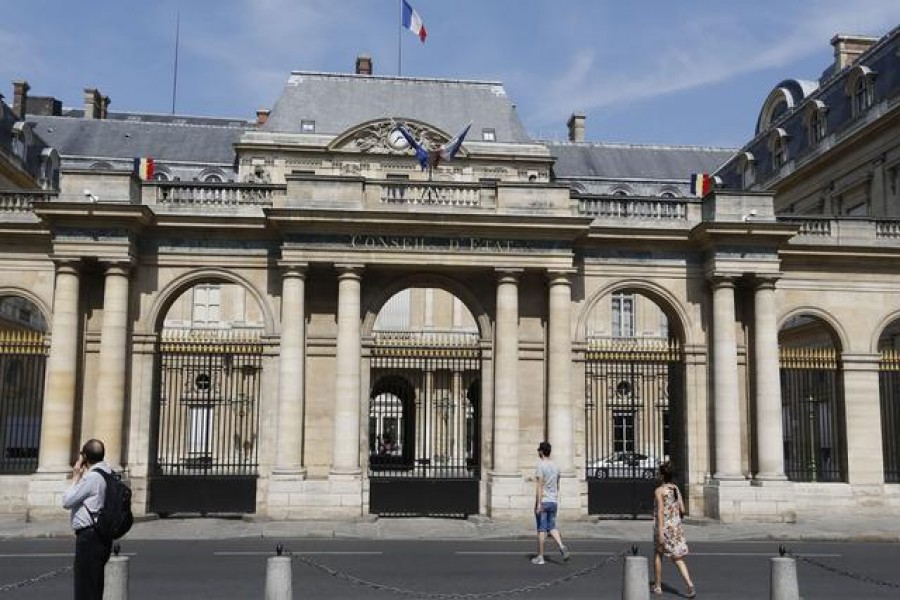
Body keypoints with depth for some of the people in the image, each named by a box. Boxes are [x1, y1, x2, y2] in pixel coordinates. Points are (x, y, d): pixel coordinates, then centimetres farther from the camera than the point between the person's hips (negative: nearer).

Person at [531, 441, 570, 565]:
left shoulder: (541, 465, -12)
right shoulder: (556, 466, 11)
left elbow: (539, 486, -17)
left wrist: (538, 504, -18)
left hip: (543, 501, -6)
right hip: (553, 502, 6)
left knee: (541, 529, 0)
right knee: (552, 527, 13)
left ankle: (540, 557, 5)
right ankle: (561, 546, -10)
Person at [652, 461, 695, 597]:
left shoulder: (659, 490, -11)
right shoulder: (676, 488, 6)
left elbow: (660, 511, -18)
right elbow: (682, 509, 9)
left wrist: (660, 532, -20)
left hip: (663, 527, -4)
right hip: (676, 527, 4)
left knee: (658, 554, 16)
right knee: (678, 558, 6)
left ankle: (658, 586, 23)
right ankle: (689, 584, -14)